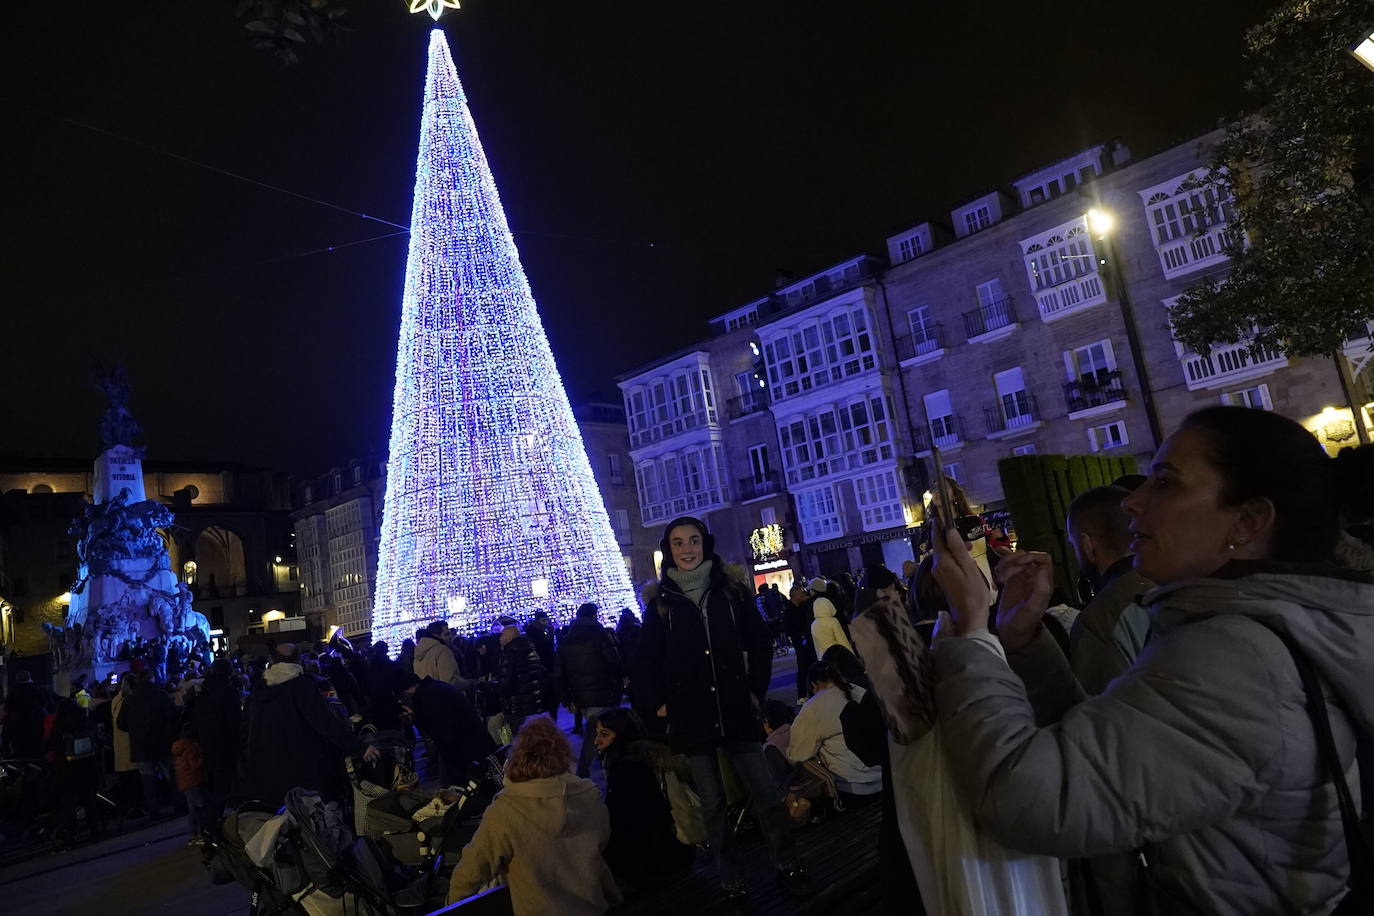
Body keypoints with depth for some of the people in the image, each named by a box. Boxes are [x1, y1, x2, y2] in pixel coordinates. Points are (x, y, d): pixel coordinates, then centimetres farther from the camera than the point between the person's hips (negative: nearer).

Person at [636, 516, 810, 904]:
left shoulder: (732, 591, 2)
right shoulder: (661, 603, 0)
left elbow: (760, 643, 7)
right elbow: (647, 662, 5)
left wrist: (757, 690, 3)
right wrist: (658, 705, 0)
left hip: (736, 711, 0)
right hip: (691, 718, 0)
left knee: (765, 792, 5)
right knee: (713, 803, 10)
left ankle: (787, 867, 22)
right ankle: (732, 881, 23)